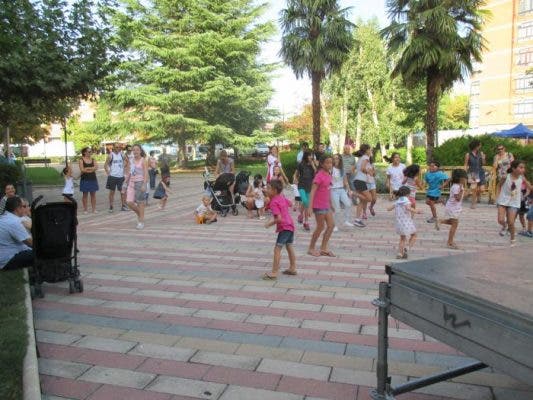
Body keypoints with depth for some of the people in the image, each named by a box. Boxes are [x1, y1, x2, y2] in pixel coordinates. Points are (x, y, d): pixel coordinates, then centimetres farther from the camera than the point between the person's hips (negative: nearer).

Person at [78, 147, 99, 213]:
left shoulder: (93, 160, 8)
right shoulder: (81, 160, -2)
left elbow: (96, 167, -7)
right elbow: (82, 169, -13)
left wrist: (87, 168, -14)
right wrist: (91, 169, -11)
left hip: (93, 179, 3)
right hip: (85, 179, -3)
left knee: (93, 194, 4)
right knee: (85, 194, 2)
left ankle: (93, 209, 9)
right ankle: (85, 209, 8)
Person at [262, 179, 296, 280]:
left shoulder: (273, 202, -18)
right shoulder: (282, 197, 6)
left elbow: (279, 218, -25)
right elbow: (290, 204, 26)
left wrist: (270, 223, -11)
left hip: (284, 227, -10)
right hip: (290, 225, 10)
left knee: (277, 249, -9)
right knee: (289, 247, 22)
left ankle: (274, 273, -11)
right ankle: (292, 268, 34)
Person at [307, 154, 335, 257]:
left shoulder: (328, 174, 8)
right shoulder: (319, 176, -17)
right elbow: (312, 191, -21)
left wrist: (331, 204, 22)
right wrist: (310, 207, -26)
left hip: (326, 205, 8)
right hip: (319, 205, -8)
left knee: (331, 225, 7)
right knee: (321, 227, 0)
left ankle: (323, 248, 17)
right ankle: (311, 248, 16)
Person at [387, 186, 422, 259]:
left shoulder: (397, 202, 9)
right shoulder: (406, 200, -9)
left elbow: (388, 209, 10)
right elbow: (408, 208, -28)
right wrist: (417, 212, -20)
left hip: (399, 223, 6)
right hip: (407, 222, -6)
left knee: (402, 238, 22)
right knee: (414, 235, 17)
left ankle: (399, 253, 18)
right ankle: (406, 248, -1)